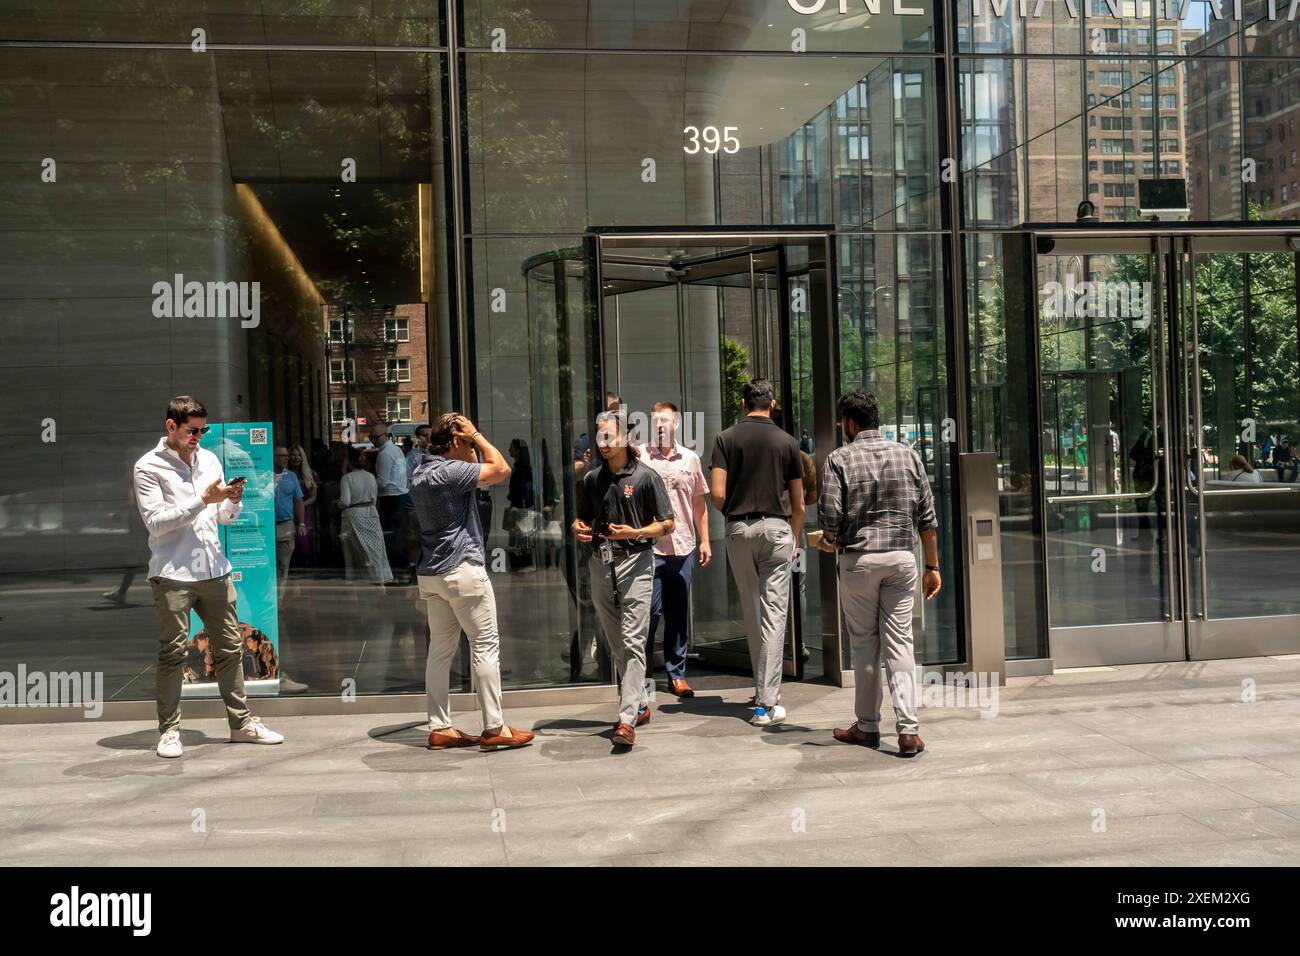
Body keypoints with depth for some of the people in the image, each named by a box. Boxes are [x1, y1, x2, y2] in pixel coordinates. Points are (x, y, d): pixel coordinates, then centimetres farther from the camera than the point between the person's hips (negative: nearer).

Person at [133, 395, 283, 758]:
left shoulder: (209, 460, 14)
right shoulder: (148, 467, -4)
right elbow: (156, 520, -13)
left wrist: (233, 500, -4)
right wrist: (203, 499, -17)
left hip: (214, 569, 6)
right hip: (173, 574, -5)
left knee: (229, 647, 9)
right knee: (172, 653, -1)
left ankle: (241, 722, 18)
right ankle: (169, 730, 9)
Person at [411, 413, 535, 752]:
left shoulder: (420, 474, 14)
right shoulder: (450, 471, -16)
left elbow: (480, 473, 27)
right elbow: (501, 469, -15)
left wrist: (473, 442, 18)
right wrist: (477, 435, -7)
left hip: (431, 572, 9)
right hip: (462, 569, -9)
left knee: (441, 648, 10)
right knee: (485, 645, -3)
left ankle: (440, 727, 12)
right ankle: (494, 728, -1)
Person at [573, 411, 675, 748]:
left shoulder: (645, 476, -4)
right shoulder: (591, 479, 12)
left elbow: (668, 524, -3)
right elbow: (584, 518, 23)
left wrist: (635, 533, -20)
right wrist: (578, 528, 0)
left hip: (635, 562, -6)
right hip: (601, 565, 6)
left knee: (632, 642, -12)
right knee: (615, 644, 13)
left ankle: (627, 720, -15)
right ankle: (640, 704, 28)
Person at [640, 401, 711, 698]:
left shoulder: (690, 459, 10)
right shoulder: (640, 457, -1)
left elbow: (699, 503, 16)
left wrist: (705, 540, 12)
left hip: (683, 547, 3)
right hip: (650, 547, -3)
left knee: (679, 614, 8)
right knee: (650, 610, -4)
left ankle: (677, 674, 17)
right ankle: (644, 668, 18)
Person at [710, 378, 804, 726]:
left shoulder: (726, 438, 1)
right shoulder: (787, 442, 3)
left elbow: (717, 494, -7)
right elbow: (798, 504, 6)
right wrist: (795, 541, 19)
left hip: (739, 528, 1)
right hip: (776, 527, -1)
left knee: (751, 611, 14)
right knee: (774, 613, -3)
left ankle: (764, 688, 24)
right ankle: (767, 702, -8)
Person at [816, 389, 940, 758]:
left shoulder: (839, 459, -4)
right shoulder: (907, 455, 6)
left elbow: (830, 516, -10)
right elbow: (927, 517, 5)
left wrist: (828, 542, 12)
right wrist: (932, 566, 11)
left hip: (858, 559, -2)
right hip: (901, 557, 2)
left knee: (864, 643, 8)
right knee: (899, 642, 3)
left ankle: (867, 726, 18)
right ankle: (908, 730, -4)